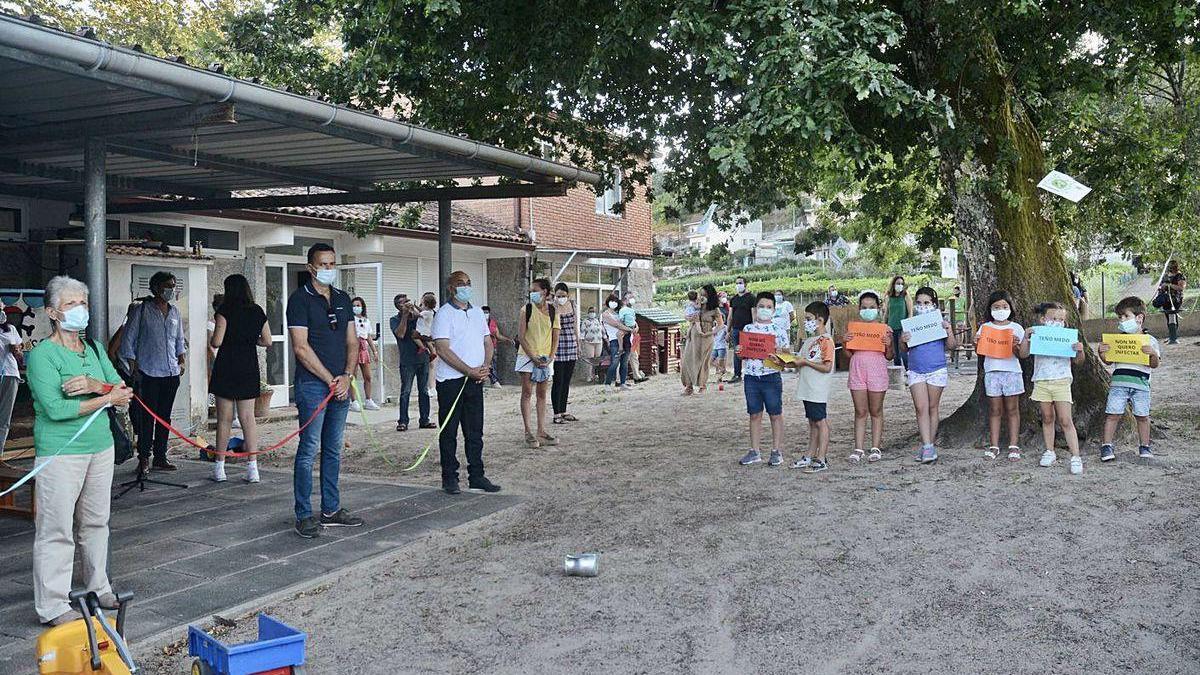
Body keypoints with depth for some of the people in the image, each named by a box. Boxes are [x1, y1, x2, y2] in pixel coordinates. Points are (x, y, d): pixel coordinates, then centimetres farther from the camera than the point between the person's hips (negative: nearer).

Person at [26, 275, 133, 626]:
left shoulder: (94, 349, 11)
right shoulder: (41, 355, -10)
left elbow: (122, 390, 3)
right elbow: (55, 408, -20)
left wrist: (94, 384, -16)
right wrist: (106, 398, -14)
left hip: (100, 446, 7)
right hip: (60, 452, -7)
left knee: (96, 522, 16)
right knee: (57, 528, -3)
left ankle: (98, 587, 30)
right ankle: (52, 606, 6)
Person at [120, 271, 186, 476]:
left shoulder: (175, 313, 14)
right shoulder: (142, 311, -3)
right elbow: (128, 339, -2)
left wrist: (182, 360, 12)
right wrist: (133, 365, -7)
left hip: (171, 372, 6)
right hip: (149, 373, -5)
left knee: (165, 416, 9)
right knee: (148, 416, -6)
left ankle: (160, 458, 16)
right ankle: (143, 459, 0)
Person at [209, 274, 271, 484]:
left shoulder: (225, 309, -8)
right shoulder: (257, 312, 5)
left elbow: (217, 341, -13)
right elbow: (267, 341, 7)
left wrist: (210, 340, 9)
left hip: (226, 368, -3)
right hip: (249, 368, 3)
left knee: (224, 419, 4)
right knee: (248, 418, 5)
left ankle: (219, 467, 9)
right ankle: (252, 468, 2)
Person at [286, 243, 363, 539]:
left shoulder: (343, 299, 14)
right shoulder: (300, 299, -6)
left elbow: (352, 342, 13)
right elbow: (301, 347, -12)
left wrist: (347, 376, -4)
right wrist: (331, 380, -11)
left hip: (341, 384, 6)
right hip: (312, 384, -6)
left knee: (333, 450, 12)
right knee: (309, 450, -4)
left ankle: (331, 510, 20)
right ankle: (304, 515, 2)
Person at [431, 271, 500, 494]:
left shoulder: (478, 312, 14)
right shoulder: (444, 314, -7)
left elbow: (487, 342, 15)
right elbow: (443, 350, -14)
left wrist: (485, 366, -4)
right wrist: (469, 371, -17)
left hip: (475, 381, 6)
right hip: (451, 381, -6)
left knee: (475, 432, 10)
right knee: (449, 432, 3)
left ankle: (476, 477, 17)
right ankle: (449, 478, 10)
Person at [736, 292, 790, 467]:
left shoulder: (778, 330, -1)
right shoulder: (747, 329, 7)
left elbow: (787, 353, -1)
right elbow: (743, 354, 13)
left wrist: (781, 353, -21)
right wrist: (738, 351, -8)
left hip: (771, 377, -3)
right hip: (751, 377, 3)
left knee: (775, 415, 5)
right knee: (755, 415, 10)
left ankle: (777, 451, 14)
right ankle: (754, 452, 18)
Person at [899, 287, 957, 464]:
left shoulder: (940, 322, 2)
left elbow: (952, 346, 0)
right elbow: (904, 349, 11)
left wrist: (949, 330, -14)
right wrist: (902, 341, -10)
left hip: (937, 370, -1)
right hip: (916, 371, 1)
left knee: (933, 408, 6)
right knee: (921, 408, -7)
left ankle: (929, 445, 15)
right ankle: (927, 447, -10)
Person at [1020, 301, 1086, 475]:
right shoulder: (1037, 334, 6)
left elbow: (1078, 361, 4)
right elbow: (1024, 354, 1)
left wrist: (1080, 351, -17)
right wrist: (1026, 336, -9)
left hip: (1062, 381, -2)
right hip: (1041, 381, 2)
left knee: (1065, 420, -7)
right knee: (1047, 419, 11)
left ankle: (1075, 457, -6)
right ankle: (1050, 452, 22)